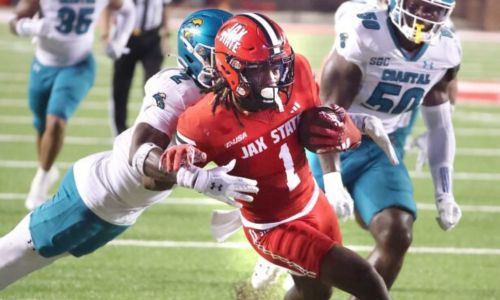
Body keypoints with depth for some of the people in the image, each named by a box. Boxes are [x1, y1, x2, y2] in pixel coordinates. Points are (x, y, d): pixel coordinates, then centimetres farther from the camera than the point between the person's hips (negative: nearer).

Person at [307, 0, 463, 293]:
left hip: (382, 151, 4)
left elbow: (440, 123, 8)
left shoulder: (446, 50, -5)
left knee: (398, 236, -18)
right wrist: (332, 183, -31)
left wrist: (444, 192, 5)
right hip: (332, 147, -4)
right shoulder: (362, 35, -24)